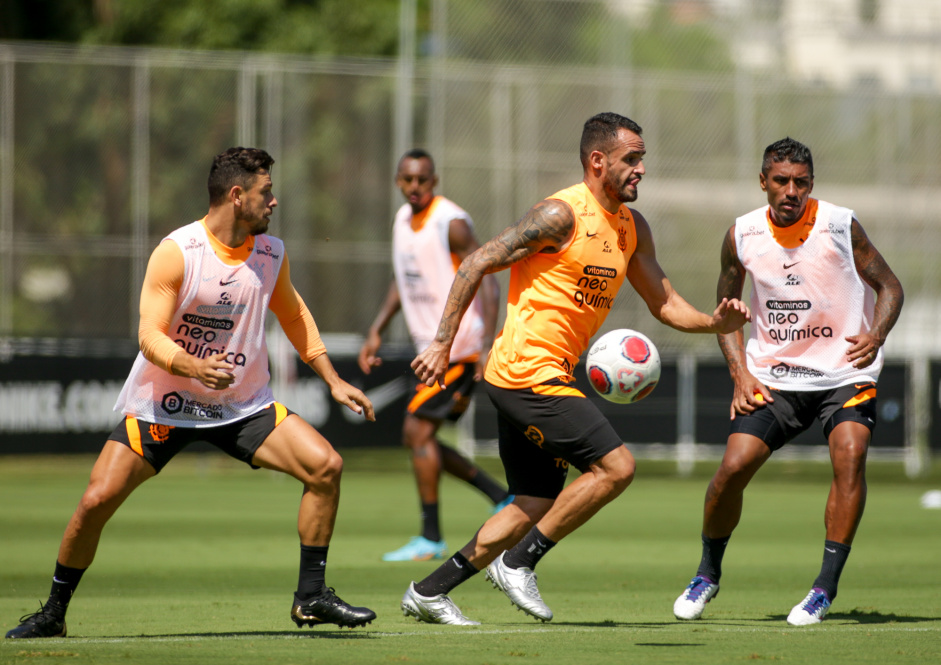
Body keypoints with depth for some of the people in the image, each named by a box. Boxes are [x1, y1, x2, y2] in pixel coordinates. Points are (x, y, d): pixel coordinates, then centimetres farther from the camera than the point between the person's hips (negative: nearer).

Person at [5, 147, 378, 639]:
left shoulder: (272, 254, 0)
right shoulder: (176, 252, -17)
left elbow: (293, 314, 18)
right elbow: (150, 336, -20)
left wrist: (334, 381, 17)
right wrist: (196, 368, -38)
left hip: (244, 406, 4)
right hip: (163, 406, -4)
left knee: (325, 465, -14)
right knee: (97, 500, -14)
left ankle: (310, 598, -2)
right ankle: (53, 612, 8)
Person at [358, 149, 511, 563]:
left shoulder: (451, 223, -16)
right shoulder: (402, 220, 10)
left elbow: (487, 283, -18)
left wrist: (487, 347, -26)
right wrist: (376, 332, 17)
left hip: (459, 347, -9)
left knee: (418, 430, -11)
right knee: (417, 437, 9)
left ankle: (431, 539, -5)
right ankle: (502, 498, 18)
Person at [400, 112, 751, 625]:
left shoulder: (632, 227, 13)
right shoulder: (563, 213, -14)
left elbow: (663, 303, 18)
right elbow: (478, 264, -13)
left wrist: (714, 322, -2)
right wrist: (442, 344, -16)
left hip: (549, 377, 9)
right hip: (527, 371, -9)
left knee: (536, 508, 11)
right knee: (615, 466, -14)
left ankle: (428, 592, 16)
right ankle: (518, 562, -5)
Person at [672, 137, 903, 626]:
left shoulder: (841, 226, -10)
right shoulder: (742, 235, -2)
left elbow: (889, 287, -1)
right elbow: (727, 308, 11)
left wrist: (876, 335, -21)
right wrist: (740, 374, -2)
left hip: (844, 373, -2)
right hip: (773, 378, 2)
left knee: (849, 456, -25)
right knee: (733, 467, -11)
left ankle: (826, 588, -18)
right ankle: (708, 575, 14)